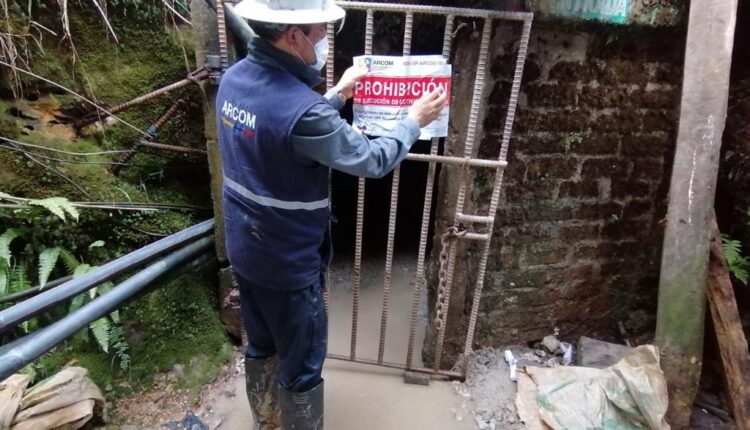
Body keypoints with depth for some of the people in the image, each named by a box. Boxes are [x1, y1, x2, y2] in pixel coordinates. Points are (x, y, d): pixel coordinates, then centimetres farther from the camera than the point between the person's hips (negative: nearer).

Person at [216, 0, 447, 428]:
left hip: (244, 250, 9)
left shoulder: (235, 78, -3)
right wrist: (415, 121, -1)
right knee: (302, 365, 15)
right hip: (288, 262, -9)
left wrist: (338, 95, 16)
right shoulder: (301, 108, -30)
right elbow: (372, 160, -17)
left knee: (262, 345, 28)